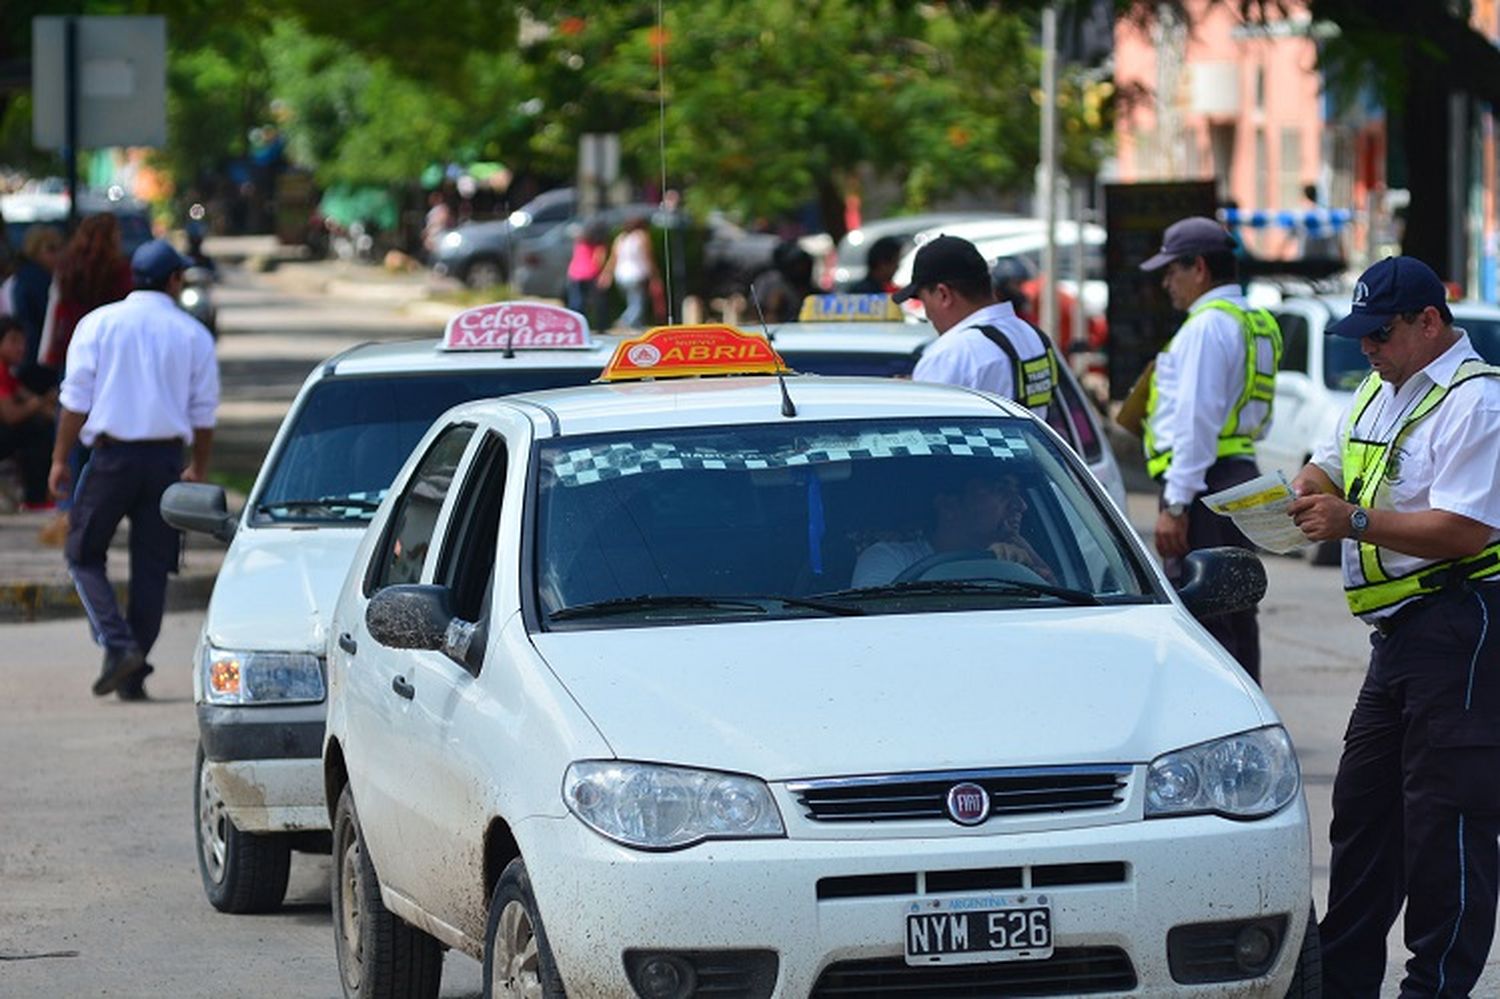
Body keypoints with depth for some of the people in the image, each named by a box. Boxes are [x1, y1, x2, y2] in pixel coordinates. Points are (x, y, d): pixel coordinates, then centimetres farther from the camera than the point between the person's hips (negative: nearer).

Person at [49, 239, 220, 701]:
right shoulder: (192, 334, 3)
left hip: (112, 454, -2)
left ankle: (118, 644, -11)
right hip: (165, 457, 2)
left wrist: (60, 458, 3)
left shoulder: (99, 324, -1)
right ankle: (133, 674, 7)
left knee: (84, 555, 9)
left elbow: (76, 399, -3)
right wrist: (197, 468, 19)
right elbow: (204, 412, 6)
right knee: (151, 567, 8)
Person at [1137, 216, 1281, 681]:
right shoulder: (1258, 324, 19)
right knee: (1236, 616, 13)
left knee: (1199, 618, -12)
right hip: (1243, 474, 10)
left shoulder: (1207, 325, -12)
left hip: (1204, 483, -10)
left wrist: (1176, 503, -21)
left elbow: (1198, 418, -19)